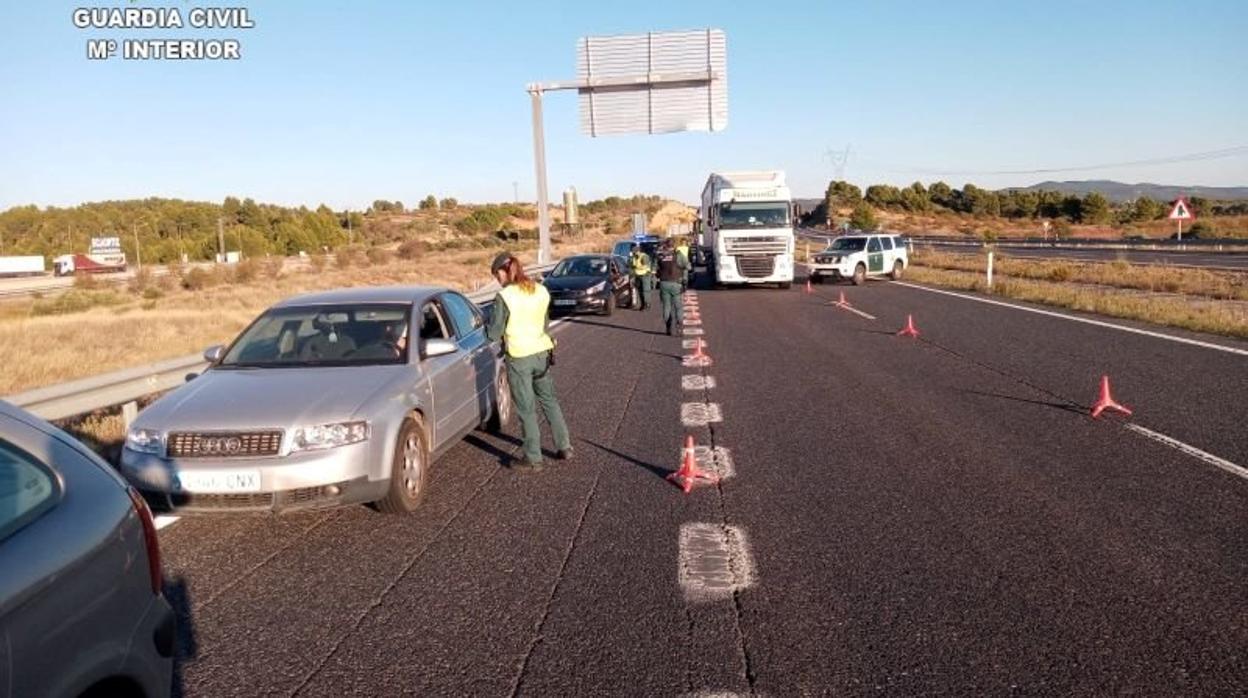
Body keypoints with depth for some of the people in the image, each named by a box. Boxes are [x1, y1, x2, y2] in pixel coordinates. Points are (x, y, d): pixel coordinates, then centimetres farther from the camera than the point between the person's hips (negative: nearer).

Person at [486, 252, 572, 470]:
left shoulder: (504, 296, -14)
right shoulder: (541, 290, 3)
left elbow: (494, 333, -10)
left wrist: (488, 329, 10)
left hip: (519, 357, -5)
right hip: (543, 352, 5)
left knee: (527, 408, 5)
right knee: (549, 400, 19)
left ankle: (533, 458, 13)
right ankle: (564, 447, 24)